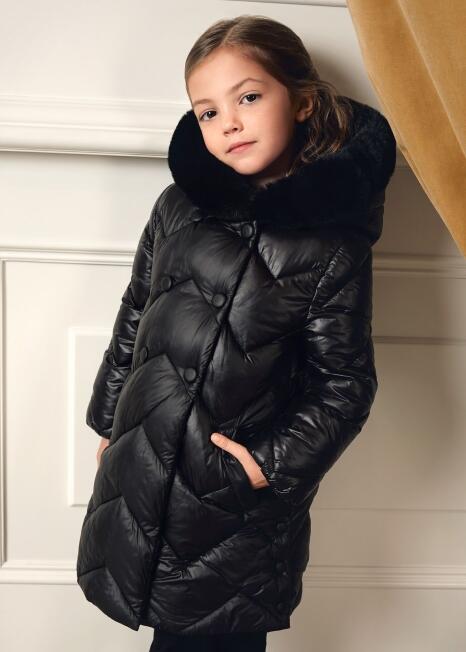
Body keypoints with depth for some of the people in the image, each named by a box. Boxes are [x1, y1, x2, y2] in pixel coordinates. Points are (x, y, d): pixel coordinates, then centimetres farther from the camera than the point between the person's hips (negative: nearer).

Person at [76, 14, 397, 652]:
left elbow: (345, 383, -6)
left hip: (240, 503, -4)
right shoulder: (180, 206, 0)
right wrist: (109, 419, 15)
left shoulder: (334, 248, -12)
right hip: (141, 473, 4)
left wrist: (278, 464, -13)